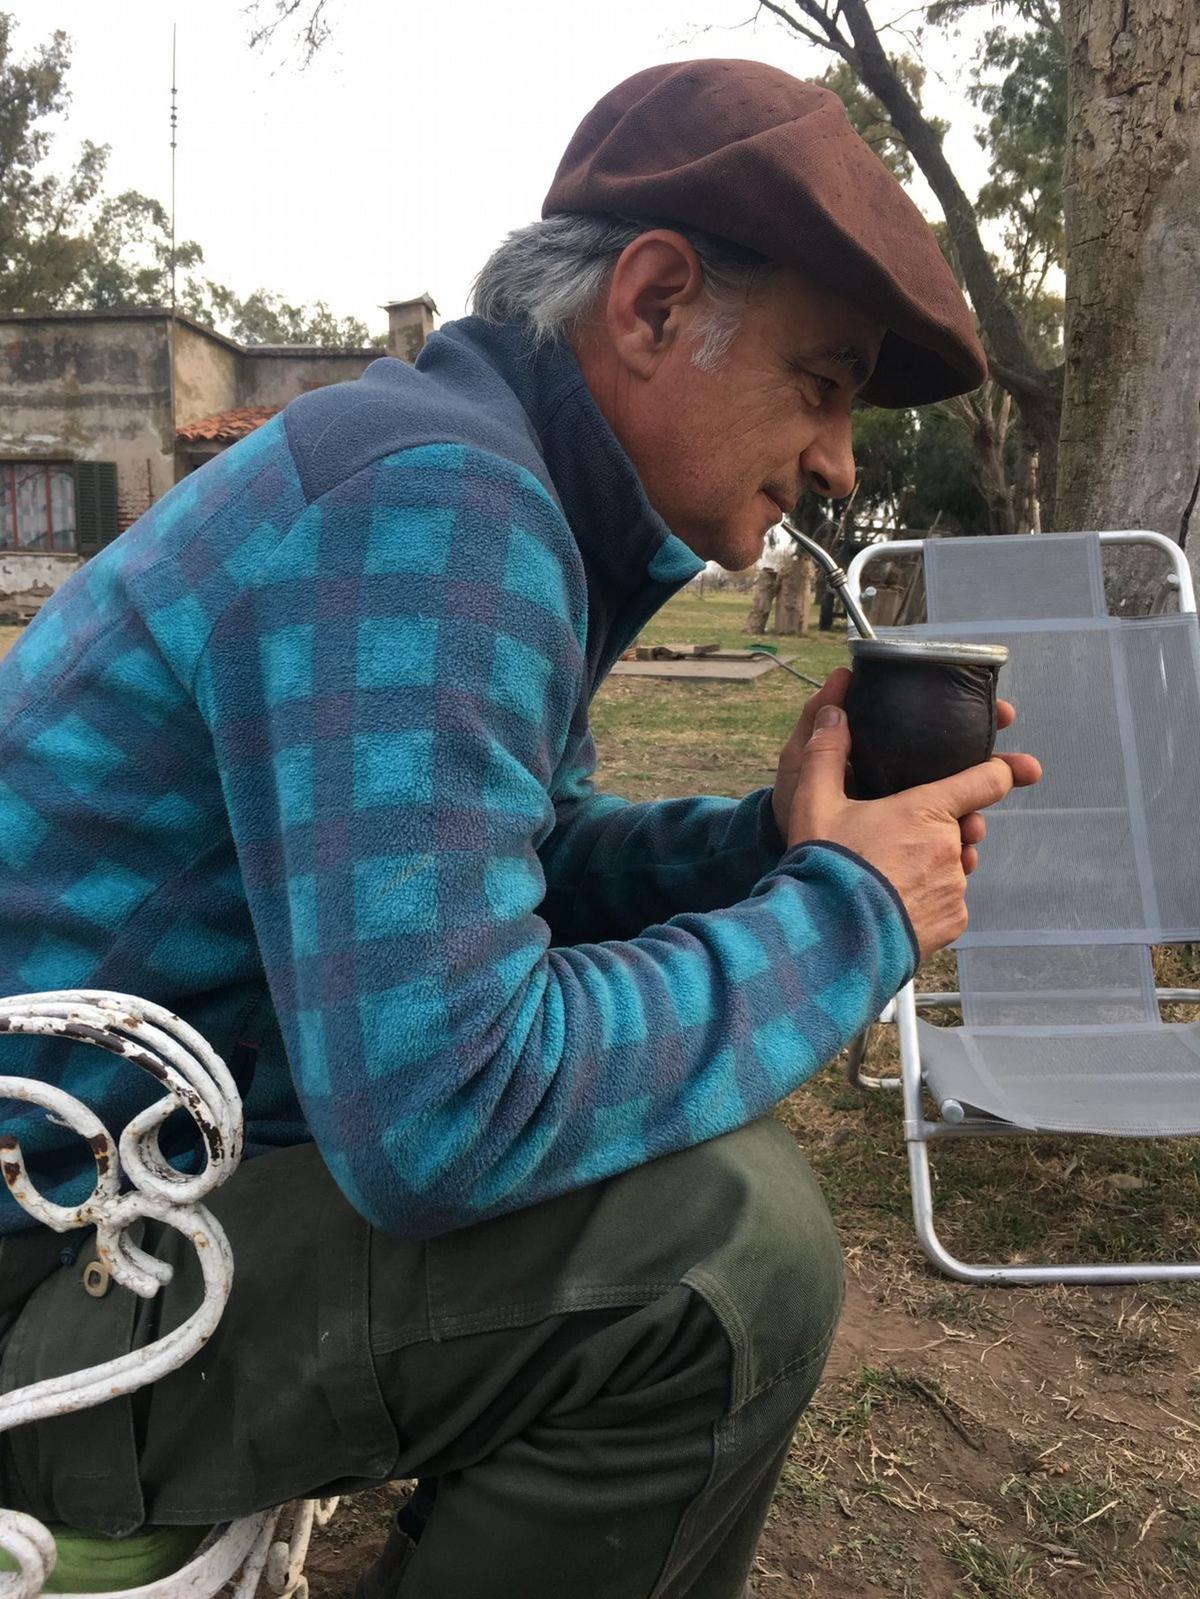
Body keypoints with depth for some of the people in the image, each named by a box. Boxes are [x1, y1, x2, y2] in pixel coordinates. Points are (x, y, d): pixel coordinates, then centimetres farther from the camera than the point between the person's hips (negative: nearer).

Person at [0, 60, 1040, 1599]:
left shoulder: (513, 497, 6)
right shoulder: (431, 500, -26)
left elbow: (537, 862, 12)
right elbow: (442, 1114, -33)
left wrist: (772, 837, -5)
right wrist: (847, 911, -20)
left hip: (157, 1152, 9)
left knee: (708, 1136, 13)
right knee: (727, 1240, -23)